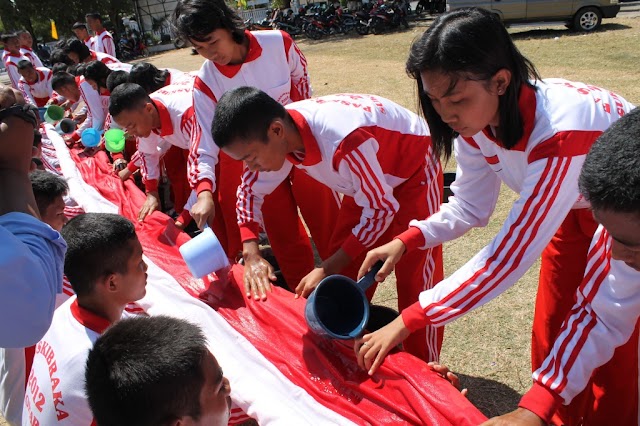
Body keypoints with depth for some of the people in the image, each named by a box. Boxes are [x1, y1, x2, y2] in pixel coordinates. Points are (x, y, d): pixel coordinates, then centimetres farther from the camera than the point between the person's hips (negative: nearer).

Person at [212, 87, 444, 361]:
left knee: (414, 278, -9)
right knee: (345, 272, 4)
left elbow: (382, 209, -28)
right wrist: (252, 255, -15)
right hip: (369, 179, 7)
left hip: (413, 170, -7)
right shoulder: (281, 134, -19)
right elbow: (250, 190, -3)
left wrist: (327, 270, -26)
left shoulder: (345, 141, -42)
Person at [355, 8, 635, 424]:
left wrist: (408, 321, -40)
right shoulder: (475, 123, -20)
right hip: (578, 208, 6)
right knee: (550, 331, 10)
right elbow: (469, 207, -6)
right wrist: (405, 241, -24)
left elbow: (512, 252, -41)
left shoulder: (562, 128, -41)